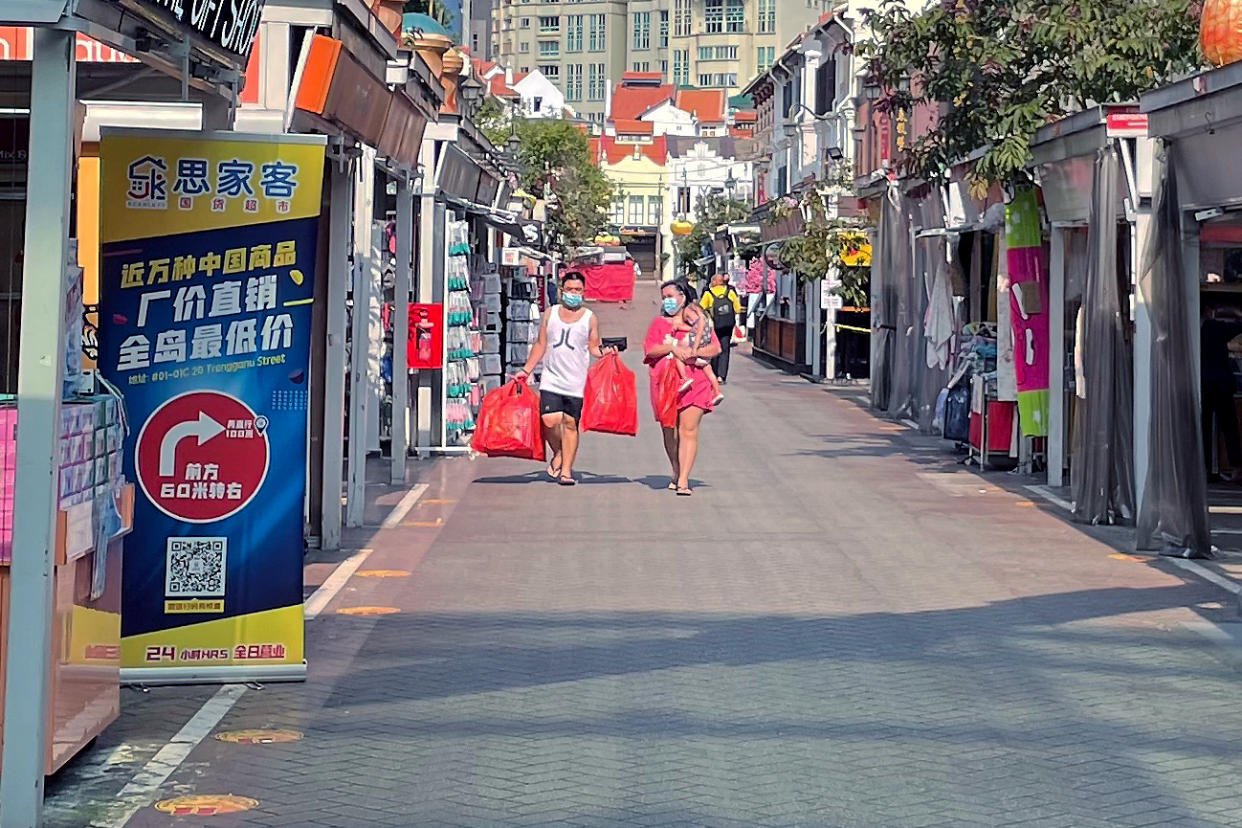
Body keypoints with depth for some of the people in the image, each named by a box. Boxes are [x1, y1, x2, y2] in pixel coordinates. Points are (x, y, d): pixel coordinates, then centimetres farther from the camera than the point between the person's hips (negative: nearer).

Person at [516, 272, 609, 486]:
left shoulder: (590, 318, 6)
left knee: (570, 424, -2)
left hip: (576, 382, -1)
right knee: (550, 421, -12)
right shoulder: (551, 313, 11)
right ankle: (558, 454, 16)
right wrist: (526, 370, 14)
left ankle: (566, 470, 4)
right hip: (551, 378, 1)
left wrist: (605, 352, -15)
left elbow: (594, 348, 7)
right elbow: (541, 345, 16)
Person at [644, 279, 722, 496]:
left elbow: (715, 348, 4)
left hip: (694, 382, -2)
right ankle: (676, 473, 27)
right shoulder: (658, 323, 15)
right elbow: (650, 349, 1)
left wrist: (694, 351, -12)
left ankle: (683, 480, -16)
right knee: (669, 431, 8)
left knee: (689, 430, -12)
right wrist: (672, 348, -13)